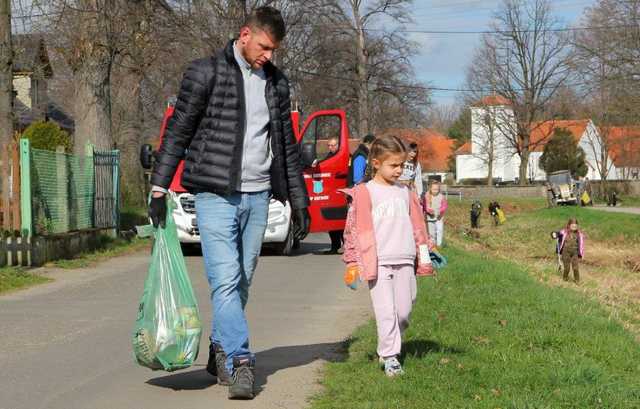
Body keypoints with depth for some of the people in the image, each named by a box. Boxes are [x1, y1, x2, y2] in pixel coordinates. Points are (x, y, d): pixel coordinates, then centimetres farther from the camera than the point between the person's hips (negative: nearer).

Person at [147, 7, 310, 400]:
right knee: (225, 282, -11)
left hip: (258, 197, 5)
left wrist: (300, 201, 16)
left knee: (242, 283, 8)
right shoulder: (206, 73, -4)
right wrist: (159, 190, -7)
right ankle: (241, 363, -14)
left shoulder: (276, 83, 12)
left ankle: (220, 351, 21)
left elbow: (287, 146, 18)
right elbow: (177, 133, -2)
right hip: (216, 195, -5)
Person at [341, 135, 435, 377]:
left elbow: (417, 225, 22)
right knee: (385, 311, -8)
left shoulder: (405, 193, 15)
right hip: (378, 262, -5)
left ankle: (390, 347, 23)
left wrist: (425, 255, 21)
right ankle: (390, 357, -4)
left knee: (404, 311, 4)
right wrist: (354, 263, -6)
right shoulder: (364, 193, -1)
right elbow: (356, 228, -2)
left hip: (405, 261, 5)